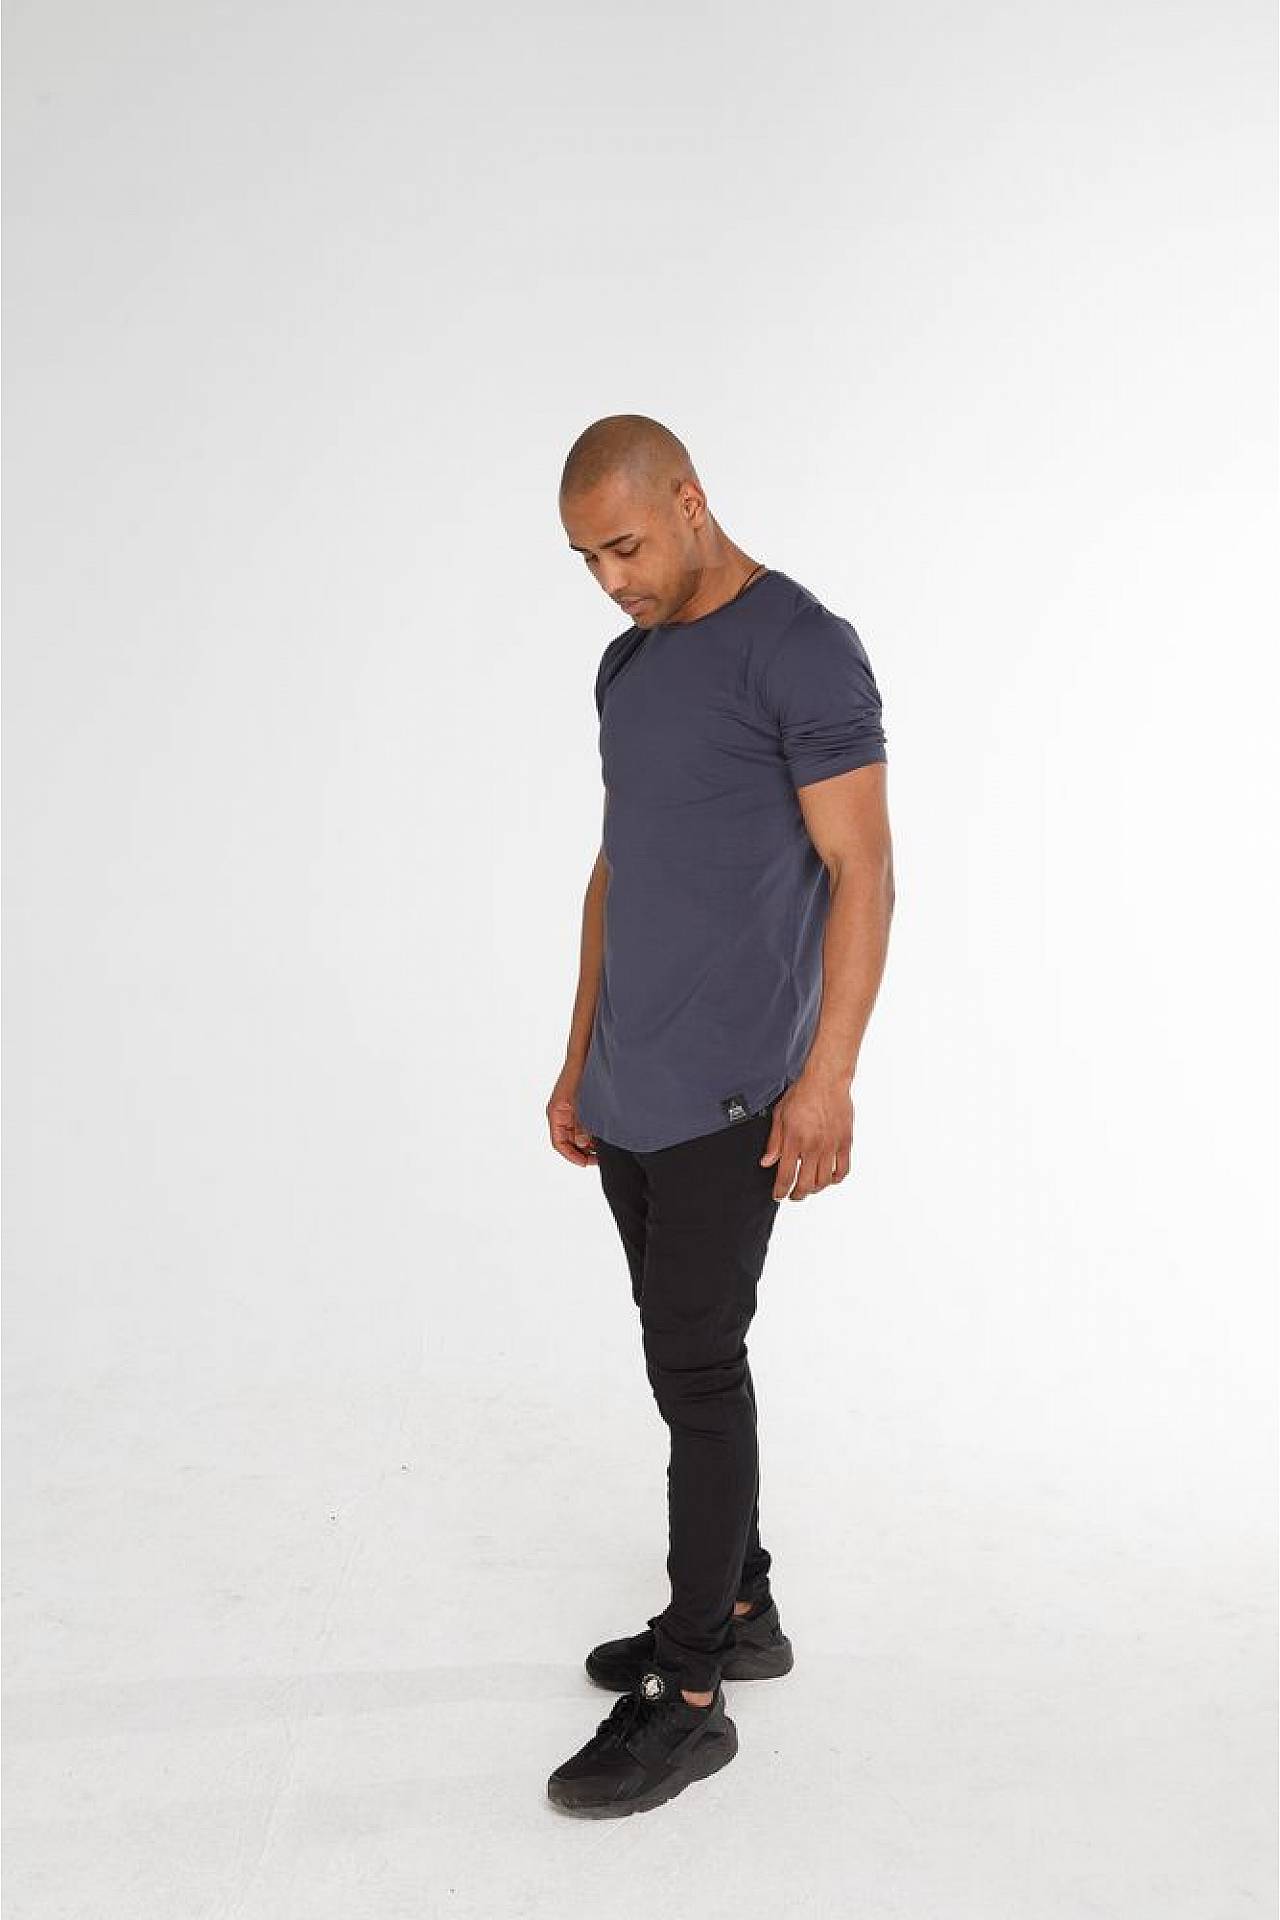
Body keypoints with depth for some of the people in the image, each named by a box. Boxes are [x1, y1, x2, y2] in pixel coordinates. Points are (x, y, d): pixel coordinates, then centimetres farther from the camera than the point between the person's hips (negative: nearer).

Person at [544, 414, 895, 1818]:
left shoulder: (803, 650, -11)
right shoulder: (626, 664, 15)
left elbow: (861, 870, -14)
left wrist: (827, 1078, -19)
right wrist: (578, 1061, 17)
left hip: (727, 1099, -8)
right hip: (629, 1099, 9)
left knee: (696, 1372, -3)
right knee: (689, 1361, 16)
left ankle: (687, 1697, 9)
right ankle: (739, 1609, 31)